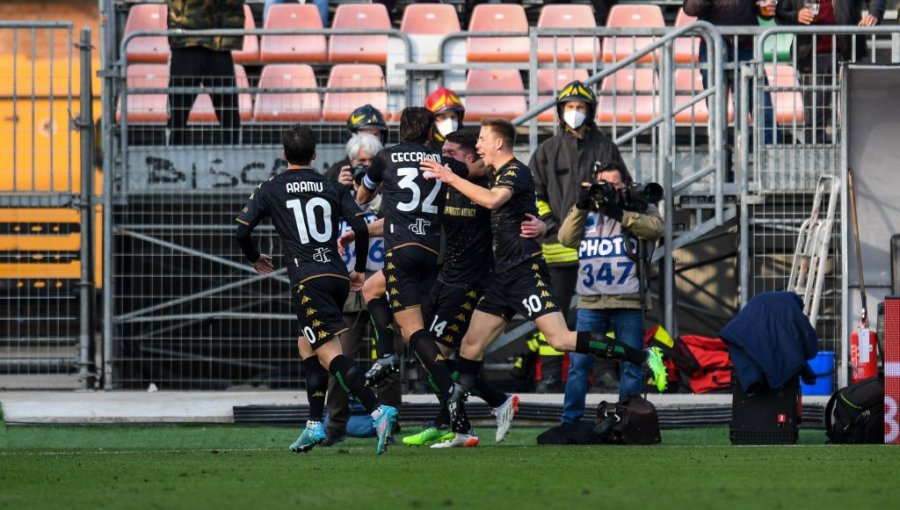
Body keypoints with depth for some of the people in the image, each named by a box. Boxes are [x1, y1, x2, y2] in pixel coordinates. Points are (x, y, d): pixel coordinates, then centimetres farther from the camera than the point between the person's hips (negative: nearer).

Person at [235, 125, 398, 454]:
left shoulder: (271, 190, 7)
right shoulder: (332, 188, 13)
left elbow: (241, 231, 6)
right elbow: (360, 226, 2)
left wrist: (255, 259, 26)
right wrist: (359, 269, 15)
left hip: (308, 280, -5)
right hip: (338, 277, 5)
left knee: (329, 352, -13)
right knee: (307, 345, 22)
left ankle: (377, 411, -33)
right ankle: (315, 425, 15)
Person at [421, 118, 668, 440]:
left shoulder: (516, 172, -12)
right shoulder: (500, 175, 18)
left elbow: (492, 199, -31)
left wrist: (451, 178, -24)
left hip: (526, 272, -10)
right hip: (504, 276, 10)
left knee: (561, 339, -20)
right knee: (471, 344, 9)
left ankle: (643, 357, -17)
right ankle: (453, 419, 13)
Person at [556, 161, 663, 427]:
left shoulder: (641, 208, 10)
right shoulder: (588, 213, 18)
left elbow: (655, 228, -11)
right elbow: (566, 238, 5)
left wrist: (618, 213, -19)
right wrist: (581, 206, -6)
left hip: (628, 302, -2)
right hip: (590, 302, 2)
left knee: (631, 365, 0)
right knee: (579, 362, -4)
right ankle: (569, 422, 0)